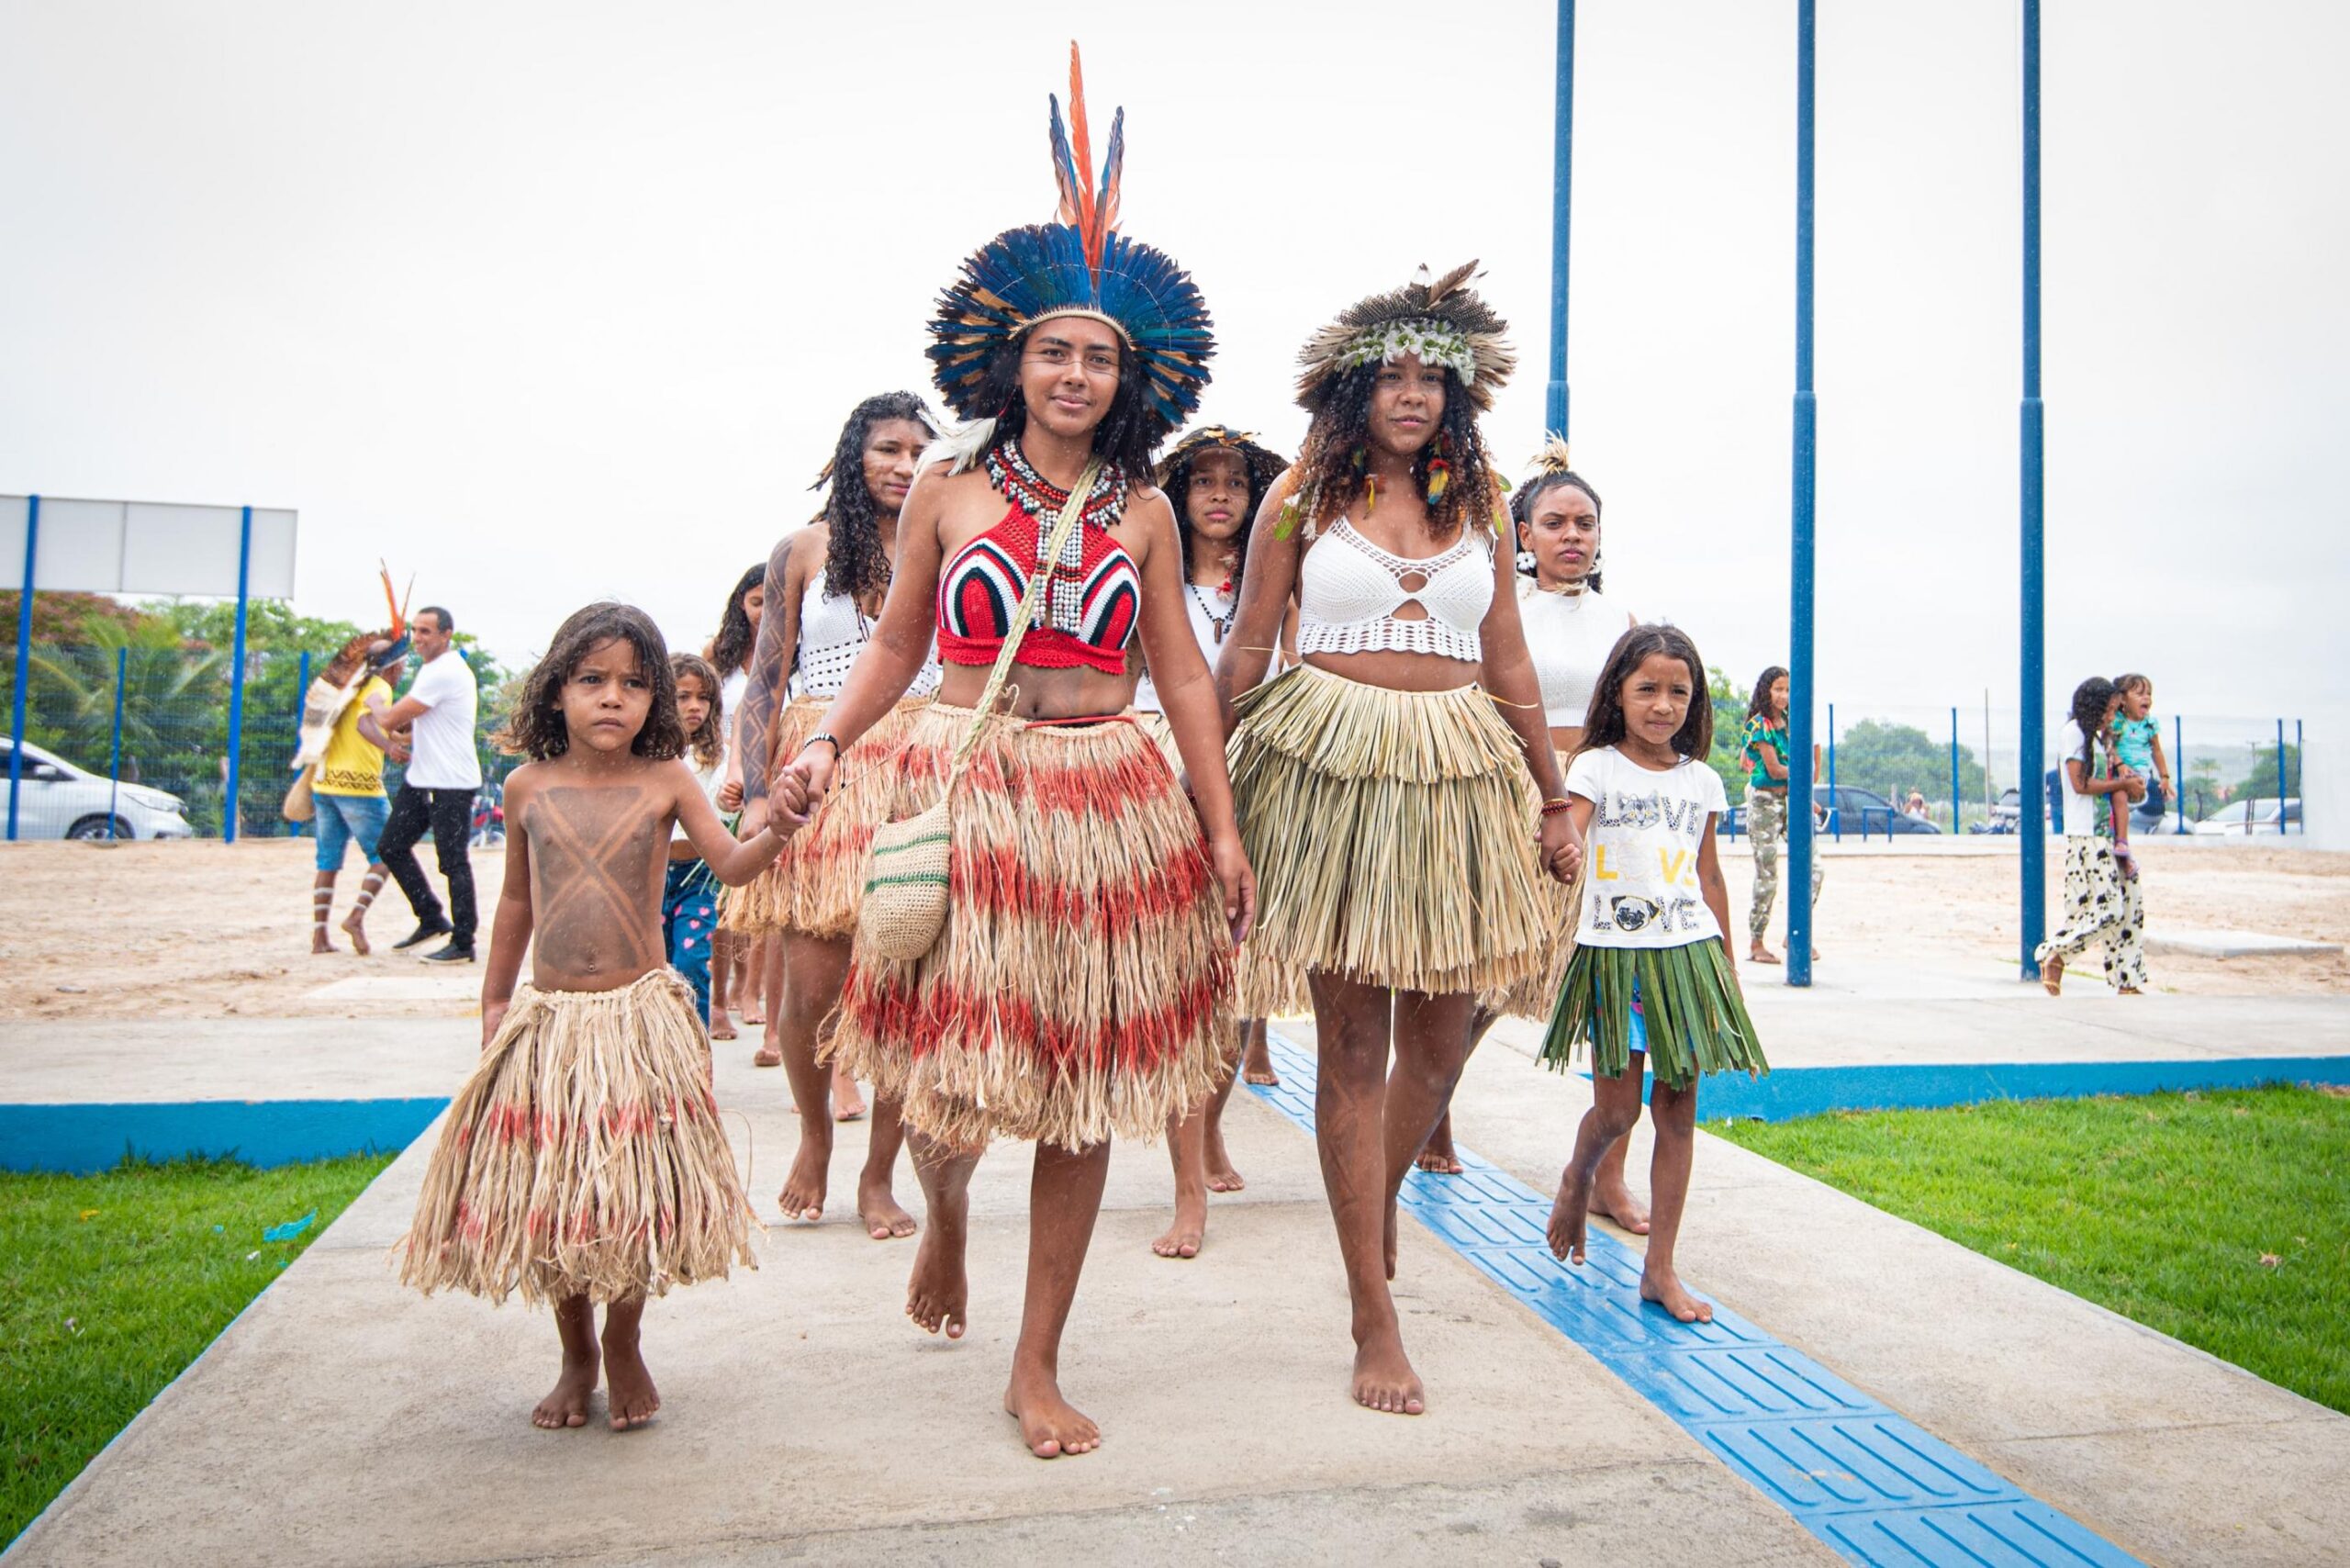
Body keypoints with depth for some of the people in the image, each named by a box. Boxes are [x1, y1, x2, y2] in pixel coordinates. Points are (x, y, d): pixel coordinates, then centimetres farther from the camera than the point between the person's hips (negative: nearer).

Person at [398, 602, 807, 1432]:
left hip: (640, 1015, -2)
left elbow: (730, 865, -14)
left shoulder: (665, 782, -4)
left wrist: (774, 831, -35)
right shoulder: (529, 788, 3)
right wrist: (495, 998, 18)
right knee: (548, 1197, 9)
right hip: (549, 1019, 2)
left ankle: (623, 1342, 28)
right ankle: (577, 1355, 31)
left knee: (634, 1193, 2)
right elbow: (517, 900, 14)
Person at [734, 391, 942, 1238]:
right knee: (811, 983, -3)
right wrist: (756, 799, -4)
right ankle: (815, 1133, 26)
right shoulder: (803, 551, 9)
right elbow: (765, 683, 6)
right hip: (818, 772, 0)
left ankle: (879, 1174, 14)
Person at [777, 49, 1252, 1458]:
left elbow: (1183, 673, 8)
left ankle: (1039, 1366, 19)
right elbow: (898, 643, 12)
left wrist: (1225, 829, 3)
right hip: (964, 791, -1)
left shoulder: (1142, 514, 8)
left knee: (1086, 1087, 4)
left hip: (1112, 801, 1)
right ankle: (946, 1211, 36)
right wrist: (827, 743, -4)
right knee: (951, 1075, -4)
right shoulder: (948, 492, 6)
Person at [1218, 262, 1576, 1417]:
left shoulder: (1478, 509, 13)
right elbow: (1245, 654, 3)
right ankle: (1375, 1318, 8)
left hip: (1458, 777, 4)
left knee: (1441, 1035, 8)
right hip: (1331, 769, -3)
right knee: (1354, 1042, -1)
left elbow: (1510, 669, 15)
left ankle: (1380, 1198, 39)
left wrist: (1553, 802, 15)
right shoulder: (1305, 497, 4)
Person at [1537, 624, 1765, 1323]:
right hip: (1614, 954, -3)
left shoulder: (1702, 781, 10)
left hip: (1688, 954, 4)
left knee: (1677, 1109, 4)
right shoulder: (1596, 767, -2)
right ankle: (1576, 1180, 33)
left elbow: (1709, 876, 16)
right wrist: (1559, 922, -33)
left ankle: (1660, 1268, 12)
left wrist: (1727, 962, 17)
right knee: (1616, 1110, -2)